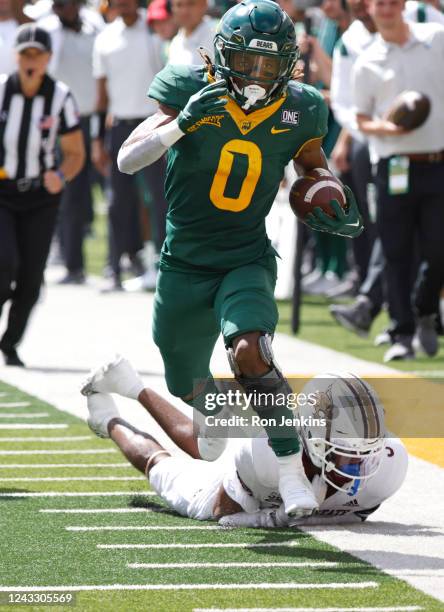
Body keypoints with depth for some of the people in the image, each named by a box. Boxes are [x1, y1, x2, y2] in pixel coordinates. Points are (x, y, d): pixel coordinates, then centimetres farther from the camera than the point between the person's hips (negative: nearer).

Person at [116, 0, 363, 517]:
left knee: (250, 353, -31)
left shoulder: (297, 112, -6)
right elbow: (128, 160, -19)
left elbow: (314, 164, 16)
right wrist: (181, 123, -34)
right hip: (184, 266, 1)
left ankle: (292, 474, -25)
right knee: (187, 389, 18)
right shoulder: (191, 92, -13)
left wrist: (339, 212, -4)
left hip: (247, 262, -1)